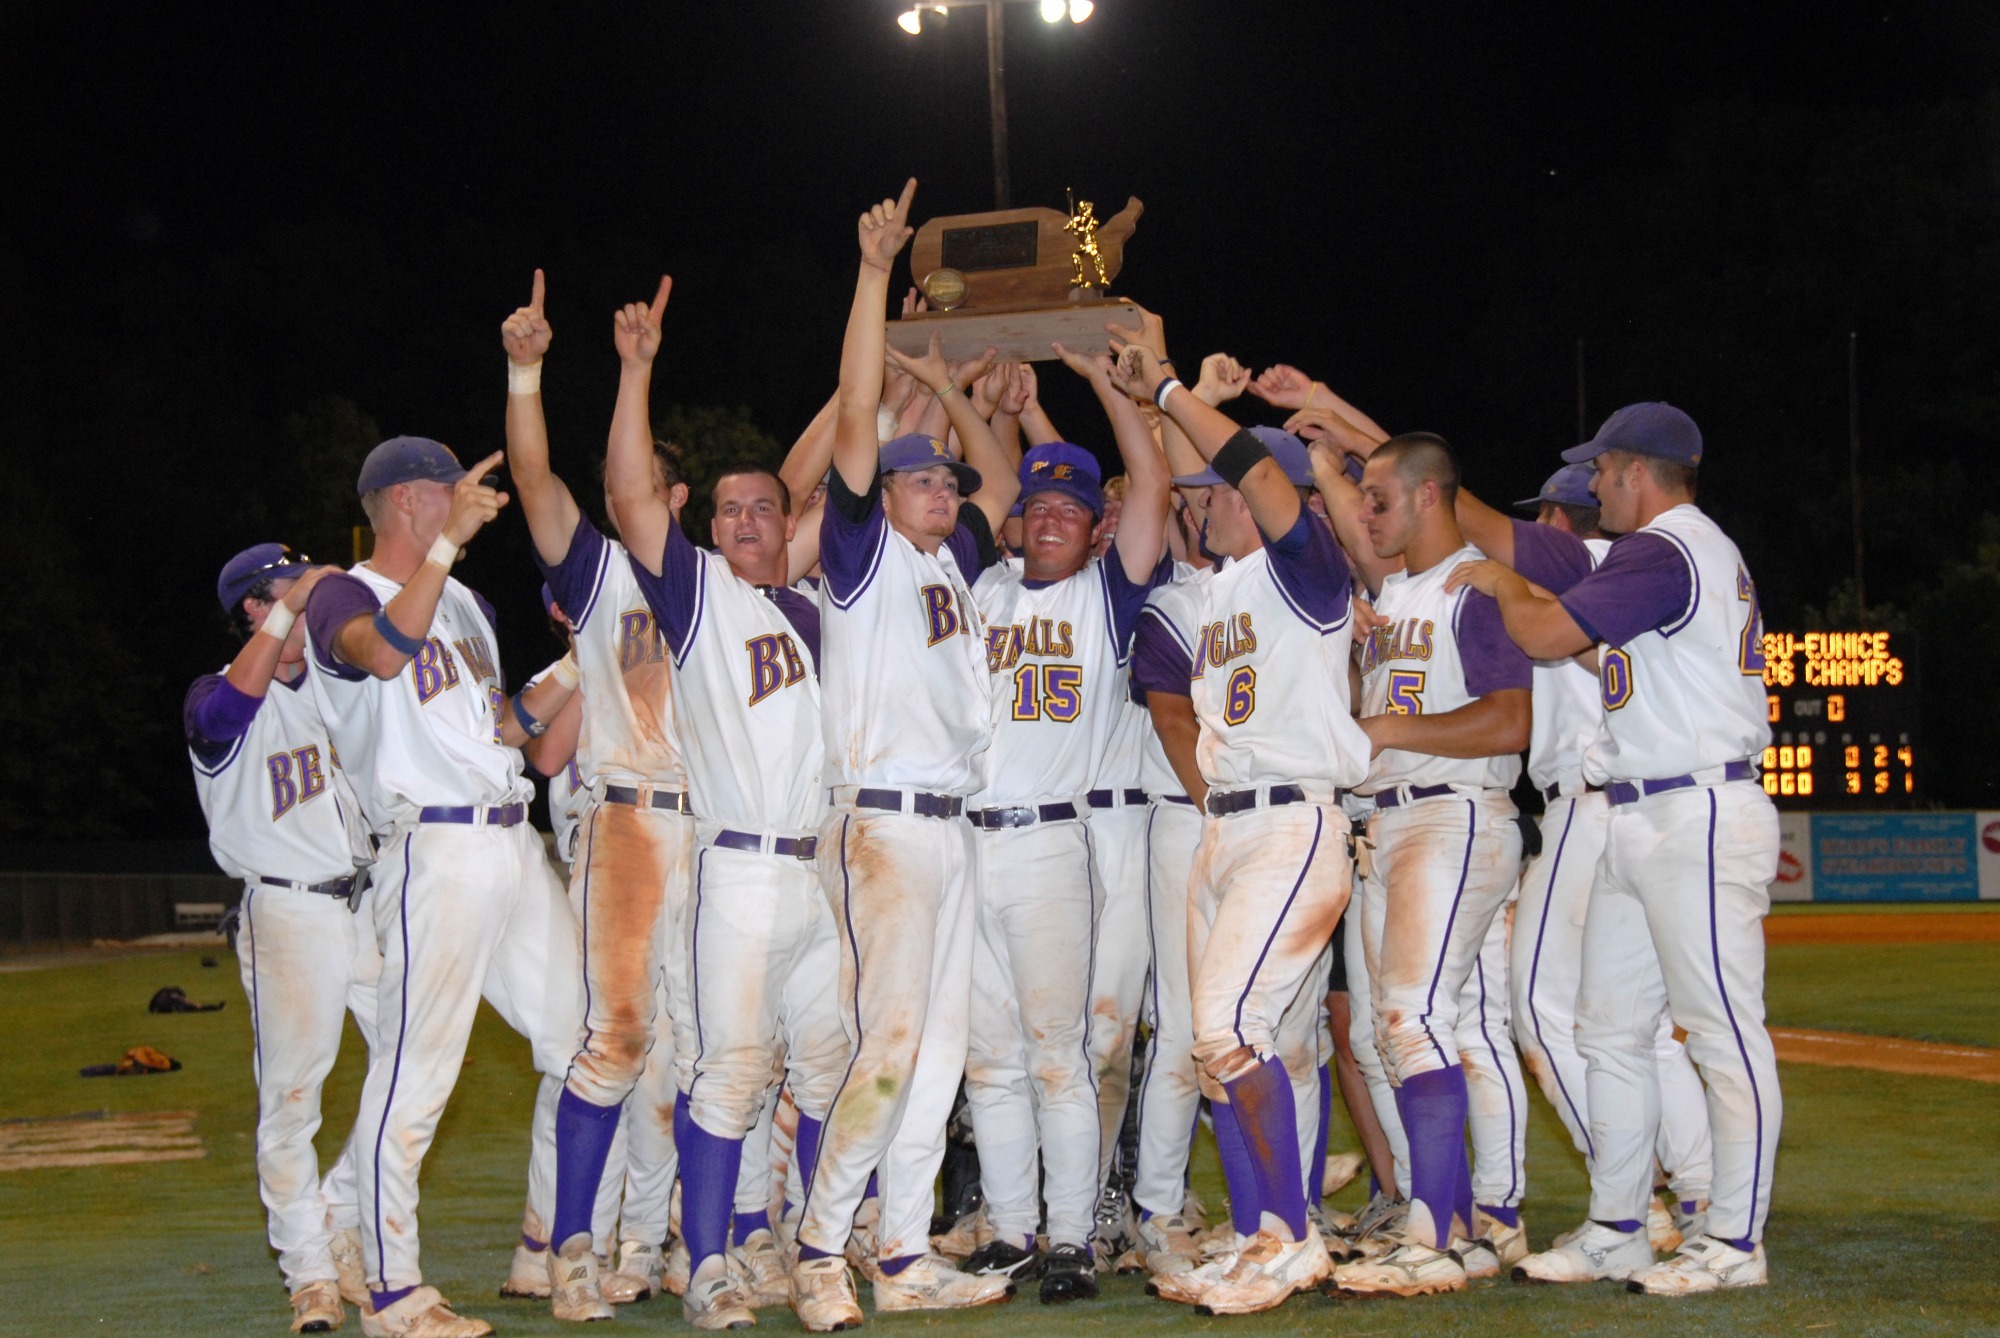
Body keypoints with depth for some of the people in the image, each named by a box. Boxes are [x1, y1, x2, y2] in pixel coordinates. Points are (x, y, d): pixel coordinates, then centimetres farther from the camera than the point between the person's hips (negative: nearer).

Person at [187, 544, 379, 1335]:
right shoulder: (216, 700, -3)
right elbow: (228, 710, -27)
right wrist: (287, 609, -28)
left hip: (368, 905, 6)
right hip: (287, 916, -6)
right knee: (291, 1096, -5)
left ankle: (341, 1218, 19)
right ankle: (309, 1270, 4)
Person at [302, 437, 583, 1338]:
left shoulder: (463, 603, 25)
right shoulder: (342, 596, -2)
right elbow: (386, 651, -26)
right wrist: (449, 540, -25)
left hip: (514, 845, 9)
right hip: (434, 850, -9)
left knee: (582, 1044, 11)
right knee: (415, 1069, -10)